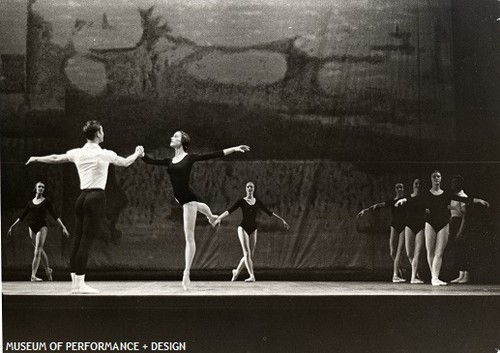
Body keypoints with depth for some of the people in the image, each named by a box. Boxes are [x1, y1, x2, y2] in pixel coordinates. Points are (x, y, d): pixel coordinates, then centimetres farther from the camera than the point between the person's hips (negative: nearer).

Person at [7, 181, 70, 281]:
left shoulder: (46, 201, 2)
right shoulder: (30, 202, 11)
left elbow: (55, 215, -2)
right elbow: (22, 217, 16)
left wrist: (63, 227, -11)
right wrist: (12, 226, 14)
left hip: (42, 227, -4)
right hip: (32, 228, 4)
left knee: (37, 251, -13)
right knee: (40, 251, 11)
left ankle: (33, 275, -19)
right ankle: (47, 269, 30)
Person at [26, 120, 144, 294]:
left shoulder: (77, 153, 7)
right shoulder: (104, 154, -5)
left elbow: (55, 158, 21)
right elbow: (125, 163, 10)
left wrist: (36, 159, 39)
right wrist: (137, 154, 30)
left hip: (82, 197, 6)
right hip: (97, 197, -6)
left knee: (78, 241, 8)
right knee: (86, 242, -8)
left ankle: (75, 282, 11)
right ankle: (80, 284, -8)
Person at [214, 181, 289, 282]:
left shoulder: (258, 202, 10)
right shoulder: (241, 201, 1)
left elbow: (269, 212, 16)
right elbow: (229, 210, -10)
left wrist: (282, 220, 16)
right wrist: (219, 218, -25)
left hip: (253, 229, 4)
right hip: (243, 228, -4)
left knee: (250, 255, 5)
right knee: (247, 253, -15)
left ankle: (237, 271, 27)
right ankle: (252, 276, -19)